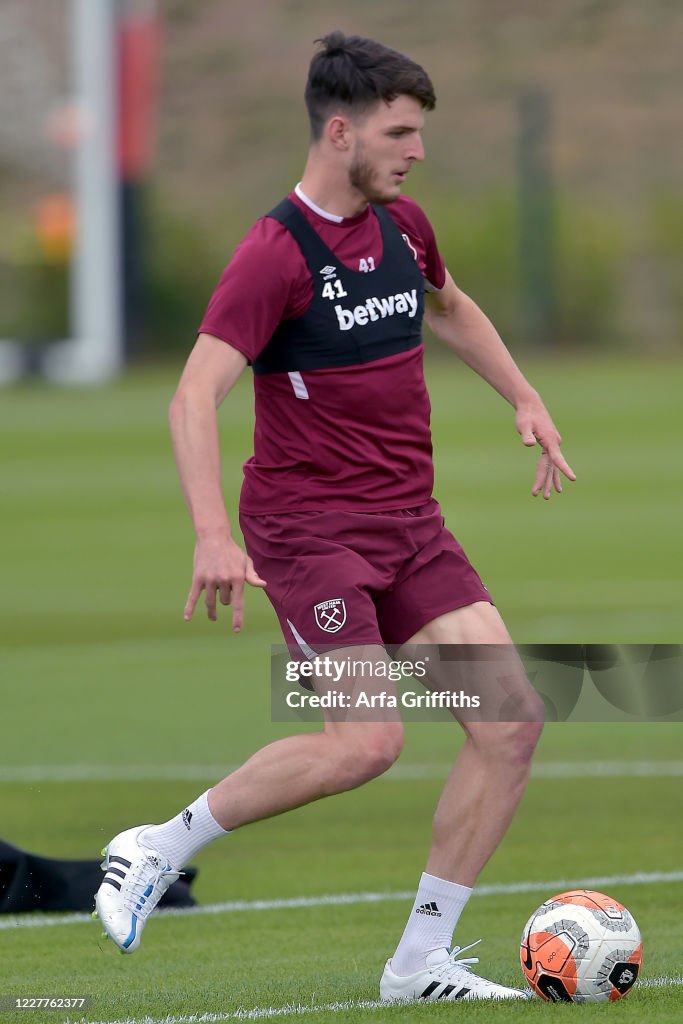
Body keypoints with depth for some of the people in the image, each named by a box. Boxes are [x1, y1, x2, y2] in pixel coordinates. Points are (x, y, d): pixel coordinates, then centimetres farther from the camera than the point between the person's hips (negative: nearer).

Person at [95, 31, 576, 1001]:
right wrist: (214, 536, -34)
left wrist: (525, 400, 24)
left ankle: (423, 959, 3)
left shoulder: (402, 226, 10)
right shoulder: (276, 254, -15)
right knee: (367, 741, -21)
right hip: (309, 525, -8)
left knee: (513, 720, -5)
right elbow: (196, 394, -23)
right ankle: (159, 848, -1)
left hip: (409, 522, 8)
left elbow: (451, 308, 34)